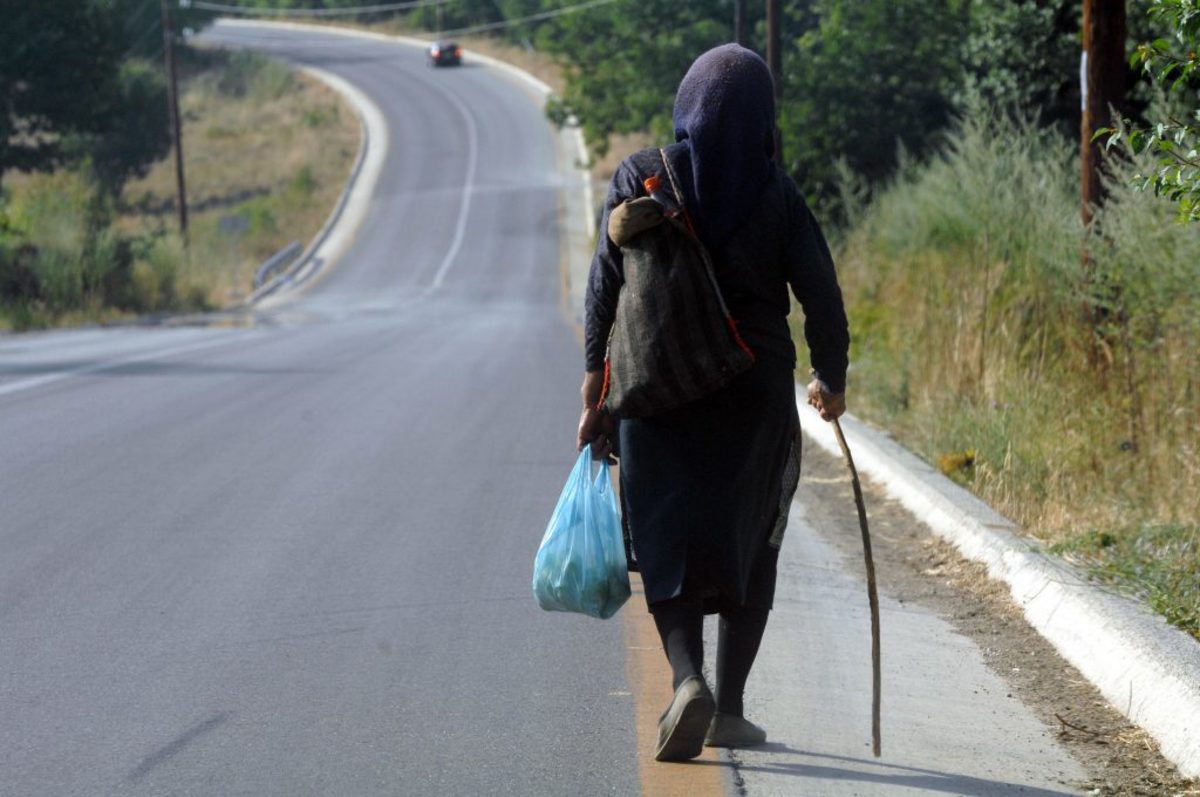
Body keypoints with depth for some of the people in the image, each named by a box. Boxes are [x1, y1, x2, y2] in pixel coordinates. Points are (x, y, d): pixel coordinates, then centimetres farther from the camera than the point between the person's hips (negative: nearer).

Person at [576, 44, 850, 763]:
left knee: (670, 544, 5)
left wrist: (596, 383, 1)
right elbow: (821, 296, -4)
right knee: (751, 545, 14)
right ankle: (729, 709, 12)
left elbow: (605, 284, -5)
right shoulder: (777, 193, -5)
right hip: (755, 396, 0)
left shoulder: (642, 177, -4)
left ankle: (687, 677, -20)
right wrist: (832, 380, 12)